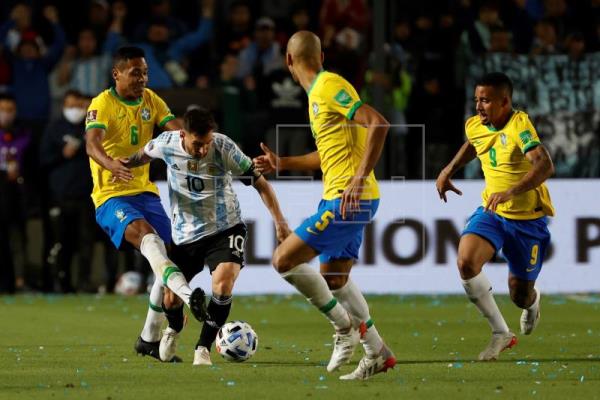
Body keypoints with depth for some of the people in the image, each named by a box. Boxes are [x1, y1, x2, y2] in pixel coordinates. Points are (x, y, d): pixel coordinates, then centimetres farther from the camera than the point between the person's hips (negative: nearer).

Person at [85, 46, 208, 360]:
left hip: (144, 191, 7)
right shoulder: (103, 104, -10)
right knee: (146, 234, -33)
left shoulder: (151, 100, 8)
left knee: (170, 255, 1)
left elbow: (176, 129, -7)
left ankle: (148, 339, 14)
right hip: (111, 196, -7)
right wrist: (110, 165, -50)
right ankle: (187, 294, -53)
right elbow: (92, 143, -28)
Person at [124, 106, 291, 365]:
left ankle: (203, 348, -7)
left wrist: (280, 222, -13)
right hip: (185, 234, 2)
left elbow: (260, 183, -12)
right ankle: (174, 329, 45)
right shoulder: (167, 144, -15)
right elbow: (144, 155, 12)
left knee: (223, 284, -26)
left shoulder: (224, 147, -20)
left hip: (225, 228, -2)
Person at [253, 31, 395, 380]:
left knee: (284, 260, -9)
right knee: (334, 276, 18)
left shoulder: (329, 87, -13)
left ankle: (346, 326, -1)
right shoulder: (318, 92, 18)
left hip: (346, 199, -10)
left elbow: (378, 124, -23)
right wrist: (281, 163, 27)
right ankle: (377, 353, 22)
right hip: (343, 198, 10)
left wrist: (359, 179, -26)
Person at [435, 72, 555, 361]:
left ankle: (533, 301, 50)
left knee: (520, 297, 7)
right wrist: (449, 171, 13)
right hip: (491, 212, 5)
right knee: (466, 262, -24)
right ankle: (501, 333, -9)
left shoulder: (519, 126, -25)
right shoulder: (474, 126, -3)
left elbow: (545, 166, -40)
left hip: (527, 218, -5)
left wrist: (512, 192, -52)